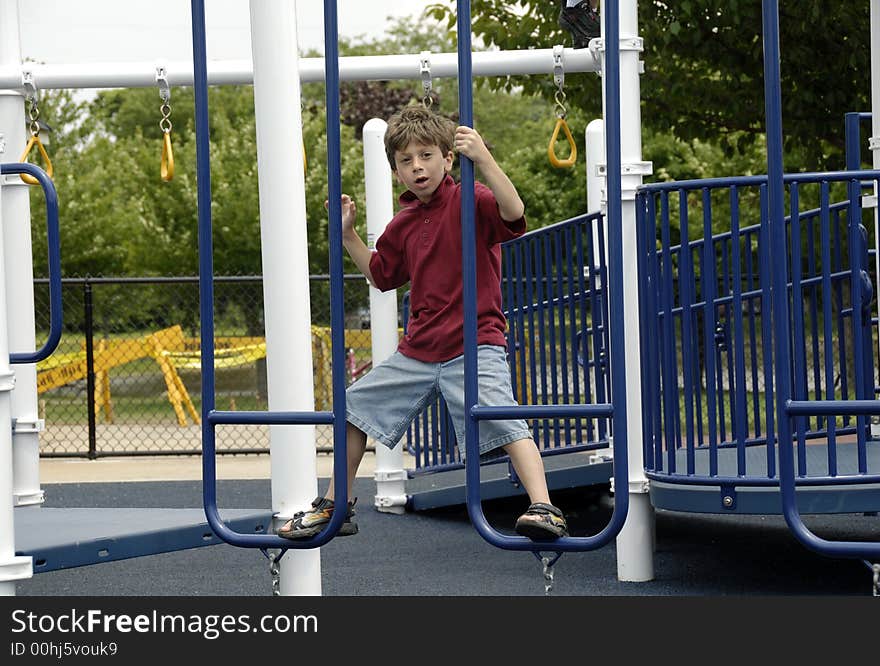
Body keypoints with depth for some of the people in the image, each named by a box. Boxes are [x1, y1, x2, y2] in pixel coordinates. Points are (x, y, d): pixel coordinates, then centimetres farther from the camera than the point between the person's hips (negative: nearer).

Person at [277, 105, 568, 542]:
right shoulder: (404, 224, 12)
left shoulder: (470, 200, -8)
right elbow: (381, 276, 25)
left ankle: (543, 508, -31)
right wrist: (348, 236, 16)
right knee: (355, 407, 13)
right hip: (417, 352, 8)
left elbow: (513, 214, -29)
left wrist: (483, 160, -37)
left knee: (503, 420, -26)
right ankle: (334, 508, 27)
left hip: (474, 345, -8)